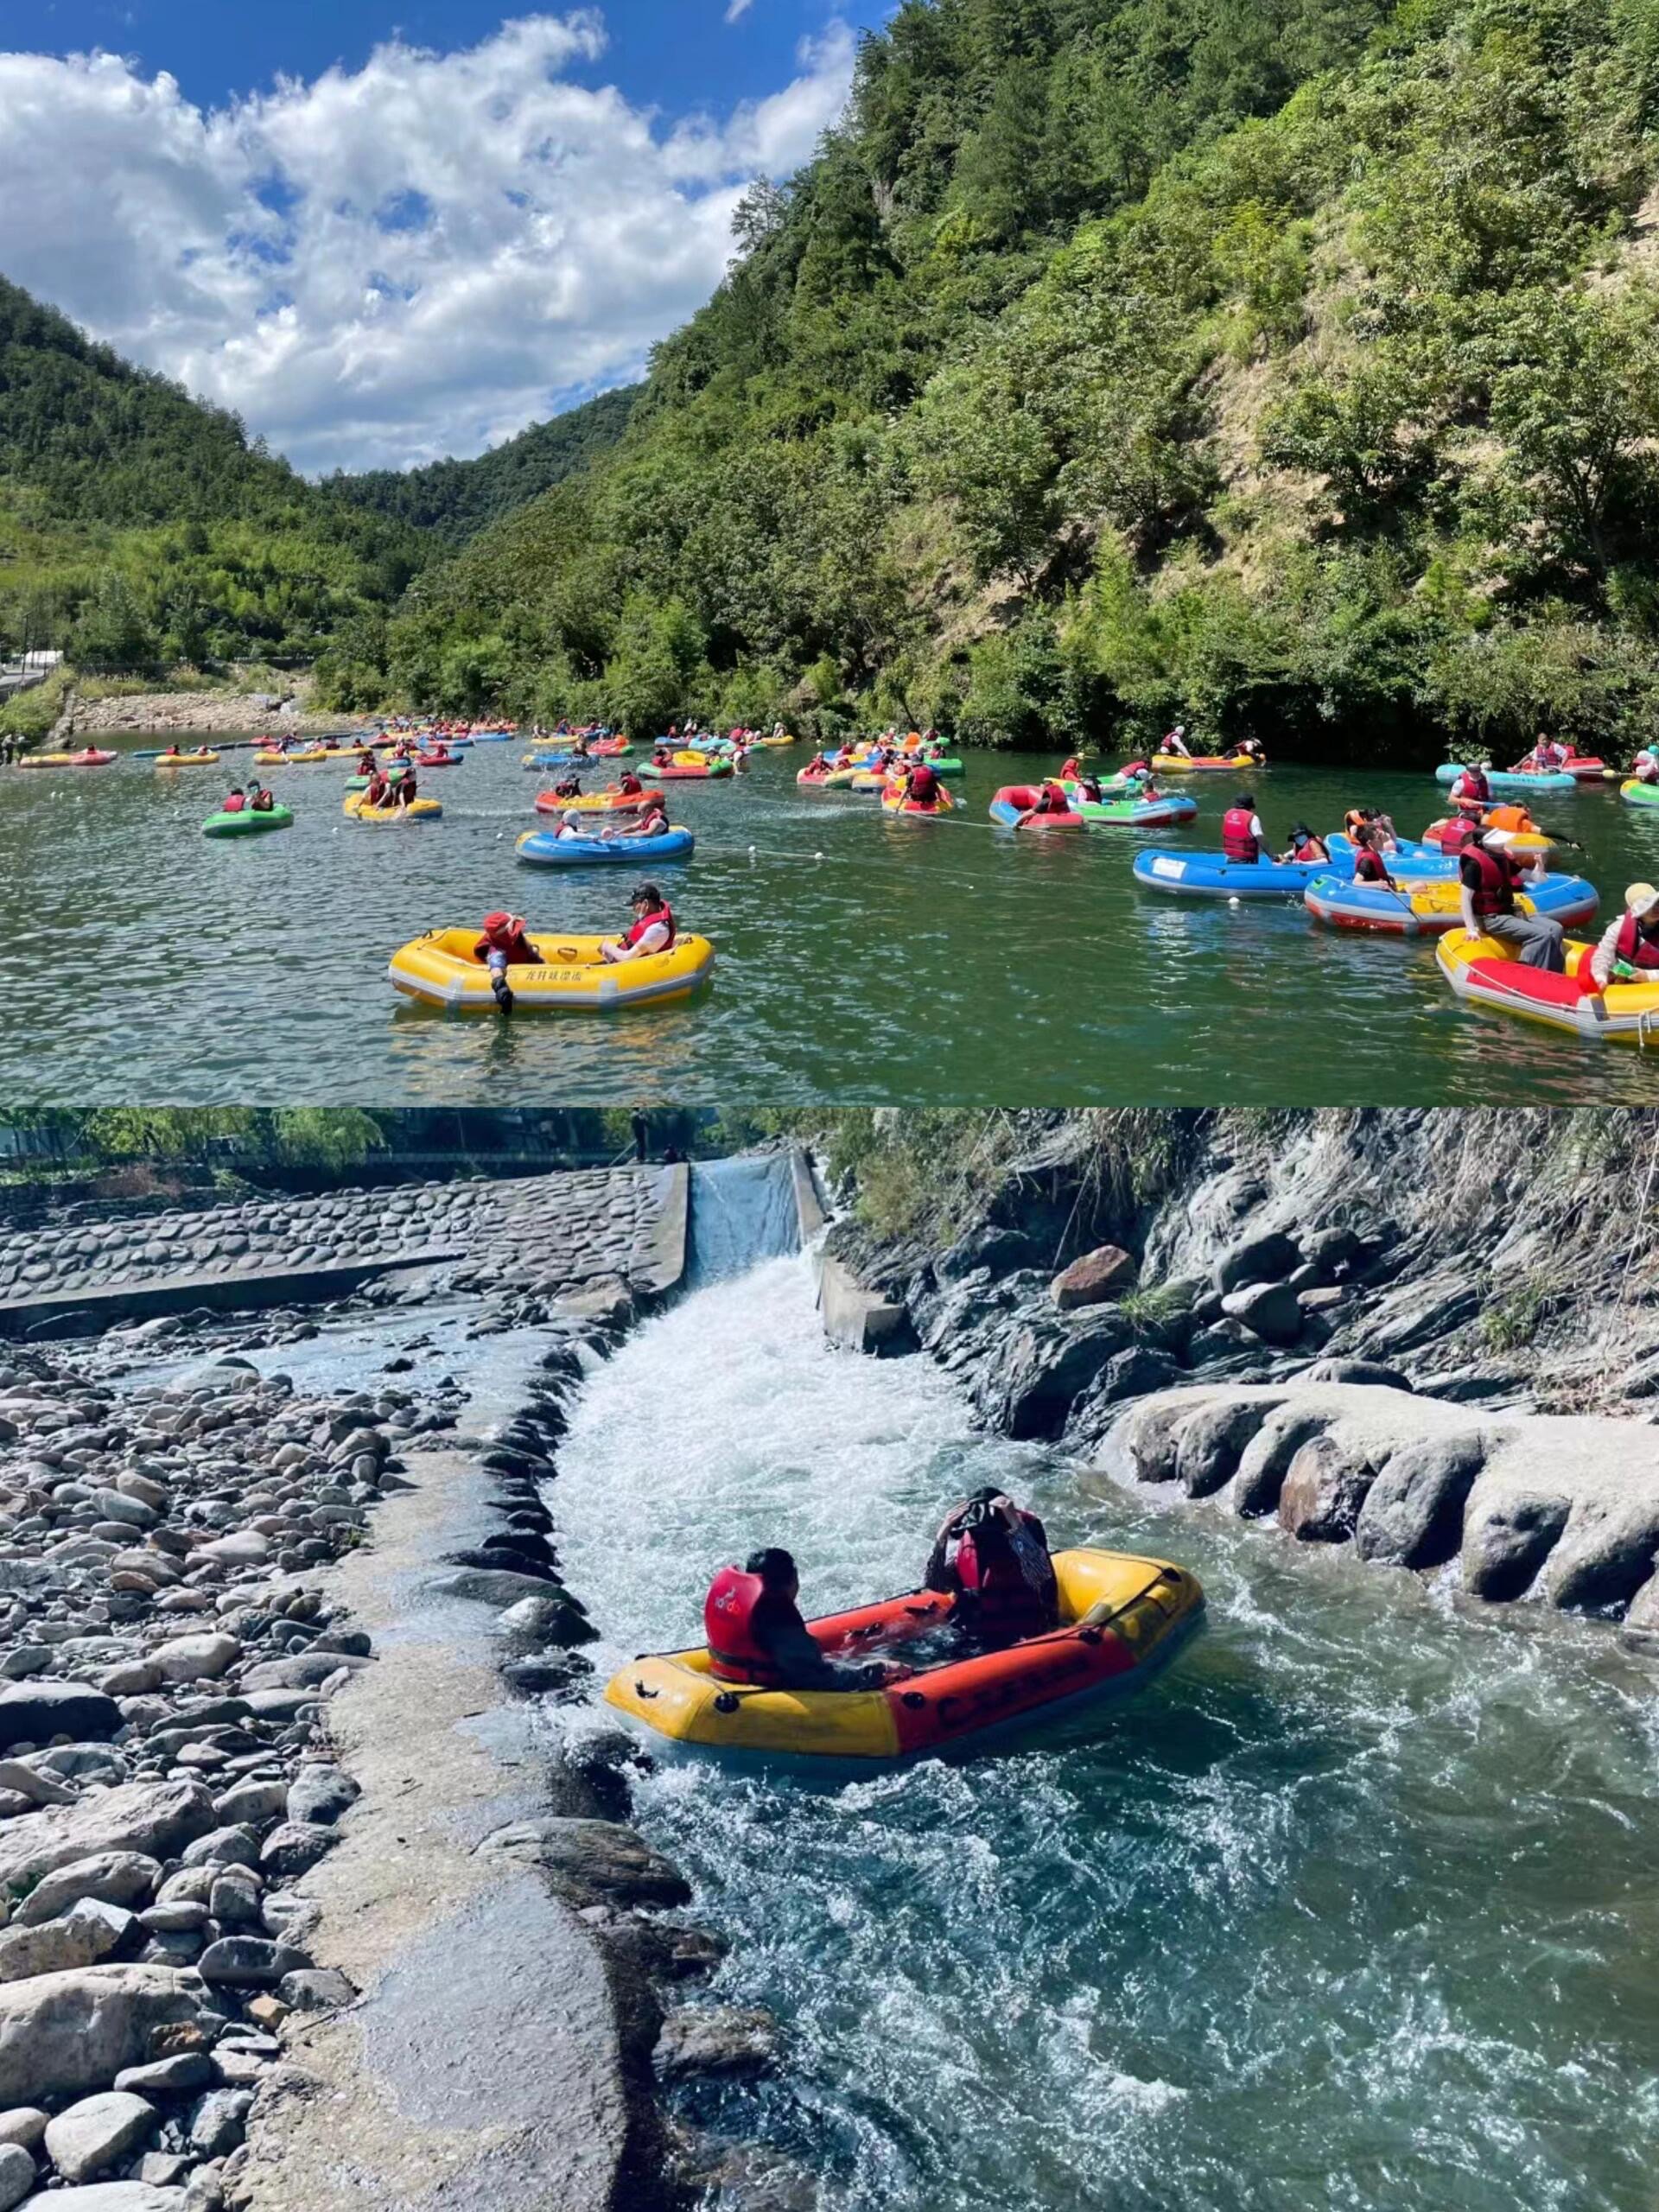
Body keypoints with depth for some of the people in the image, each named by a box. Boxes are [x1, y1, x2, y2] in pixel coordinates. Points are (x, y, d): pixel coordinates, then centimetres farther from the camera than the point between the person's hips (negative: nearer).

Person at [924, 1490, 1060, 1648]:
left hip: (1021, 1639, -4)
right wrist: (942, 1535, -13)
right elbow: (931, 1586, -2)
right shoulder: (963, 1542, 1)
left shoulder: (1025, 1527, -11)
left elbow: (1039, 1576, -30)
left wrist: (1016, 1524, -34)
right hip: (973, 1638, 5)